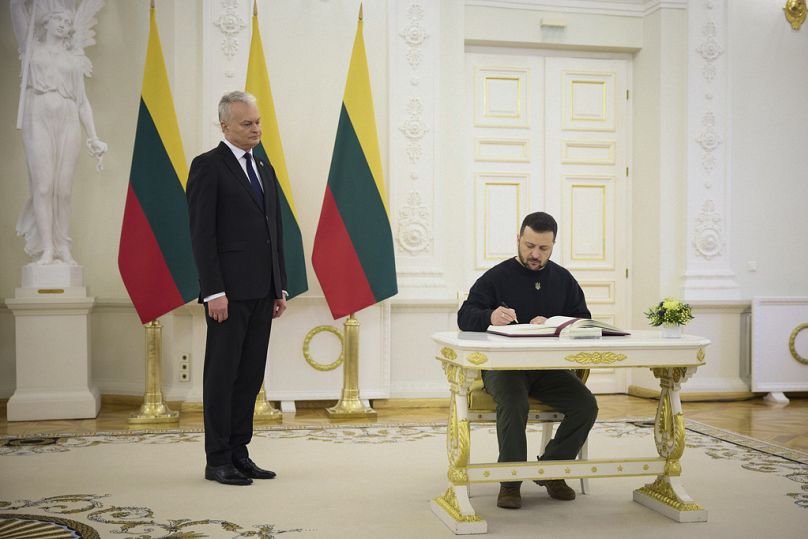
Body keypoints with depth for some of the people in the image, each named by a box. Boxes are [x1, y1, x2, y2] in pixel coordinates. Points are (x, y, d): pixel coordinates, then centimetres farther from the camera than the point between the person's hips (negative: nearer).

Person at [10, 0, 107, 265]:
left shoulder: (74, 60, 19)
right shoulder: (32, 47, 16)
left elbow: (83, 101, 15)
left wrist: (94, 137, 10)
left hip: (68, 124, 1)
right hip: (38, 122, -1)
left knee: (63, 189, -3)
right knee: (43, 186, -9)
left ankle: (63, 247, 0)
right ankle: (46, 248, -9)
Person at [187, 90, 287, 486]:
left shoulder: (264, 169, 17)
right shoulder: (208, 166, -5)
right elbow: (202, 233, -11)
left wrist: (279, 287, 13)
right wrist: (213, 291, -17)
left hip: (262, 291, 7)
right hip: (229, 291, -7)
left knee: (251, 375, 10)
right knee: (222, 375, 1)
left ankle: (238, 452, 19)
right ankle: (218, 460, 10)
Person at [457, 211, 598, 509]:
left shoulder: (563, 280, 15)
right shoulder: (496, 277, 2)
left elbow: (583, 321, 8)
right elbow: (465, 316, -8)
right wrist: (490, 317, -32)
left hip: (548, 367, 4)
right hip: (503, 365, -4)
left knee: (586, 404, -20)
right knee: (514, 403, -35)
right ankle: (510, 481, -16)